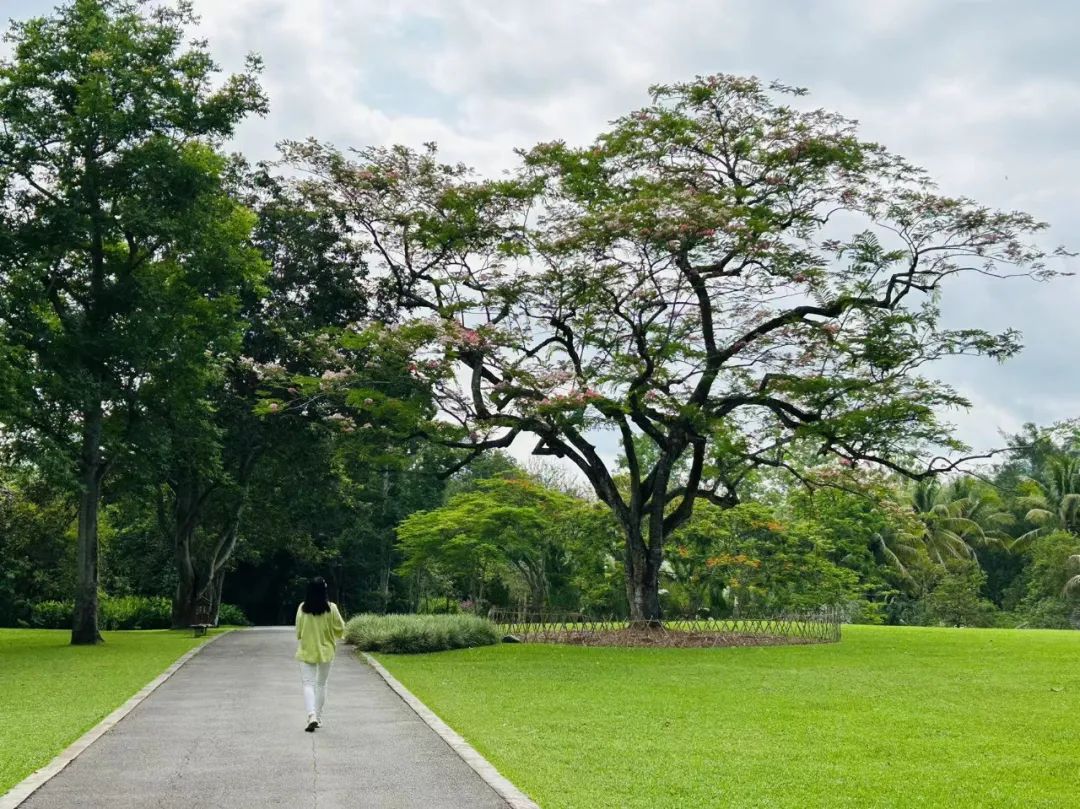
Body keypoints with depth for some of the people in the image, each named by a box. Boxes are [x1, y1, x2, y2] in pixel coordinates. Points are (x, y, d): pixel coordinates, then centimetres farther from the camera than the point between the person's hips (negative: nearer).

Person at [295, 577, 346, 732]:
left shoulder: (302, 608, -8)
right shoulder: (331, 608, -11)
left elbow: (298, 631, 2)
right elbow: (340, 628, -3)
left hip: (306, 651, -1)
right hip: (326, 650, 1)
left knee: (308, 684, 0)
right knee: (321, 684, 15)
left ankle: (312, 715, -19)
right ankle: (318, 717, 21)